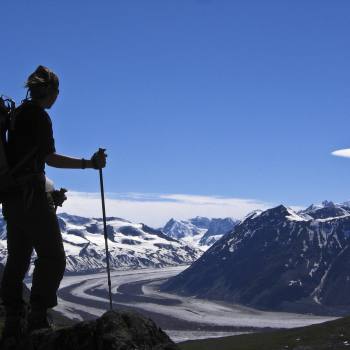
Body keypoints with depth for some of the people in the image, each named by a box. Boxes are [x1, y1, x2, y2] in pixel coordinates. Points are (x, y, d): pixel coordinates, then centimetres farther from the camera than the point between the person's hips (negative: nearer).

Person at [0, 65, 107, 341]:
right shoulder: (38, 116, -11)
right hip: (31, 195, -9)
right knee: (53, 257, -6)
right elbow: (50, 158, -15)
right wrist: (89, 163, -16)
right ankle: (37, 319, -11)